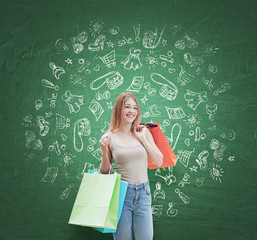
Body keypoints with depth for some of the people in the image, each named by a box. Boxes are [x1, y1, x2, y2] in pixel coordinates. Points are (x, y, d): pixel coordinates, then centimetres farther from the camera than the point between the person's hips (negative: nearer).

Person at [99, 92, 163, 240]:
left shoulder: (143, 132, 4)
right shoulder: (110, 136, -1)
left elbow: (159, 162, 2)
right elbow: (105, 171, 5)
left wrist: (143, 139, -3)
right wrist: (104, 151, -12)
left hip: (143, 193, 2)